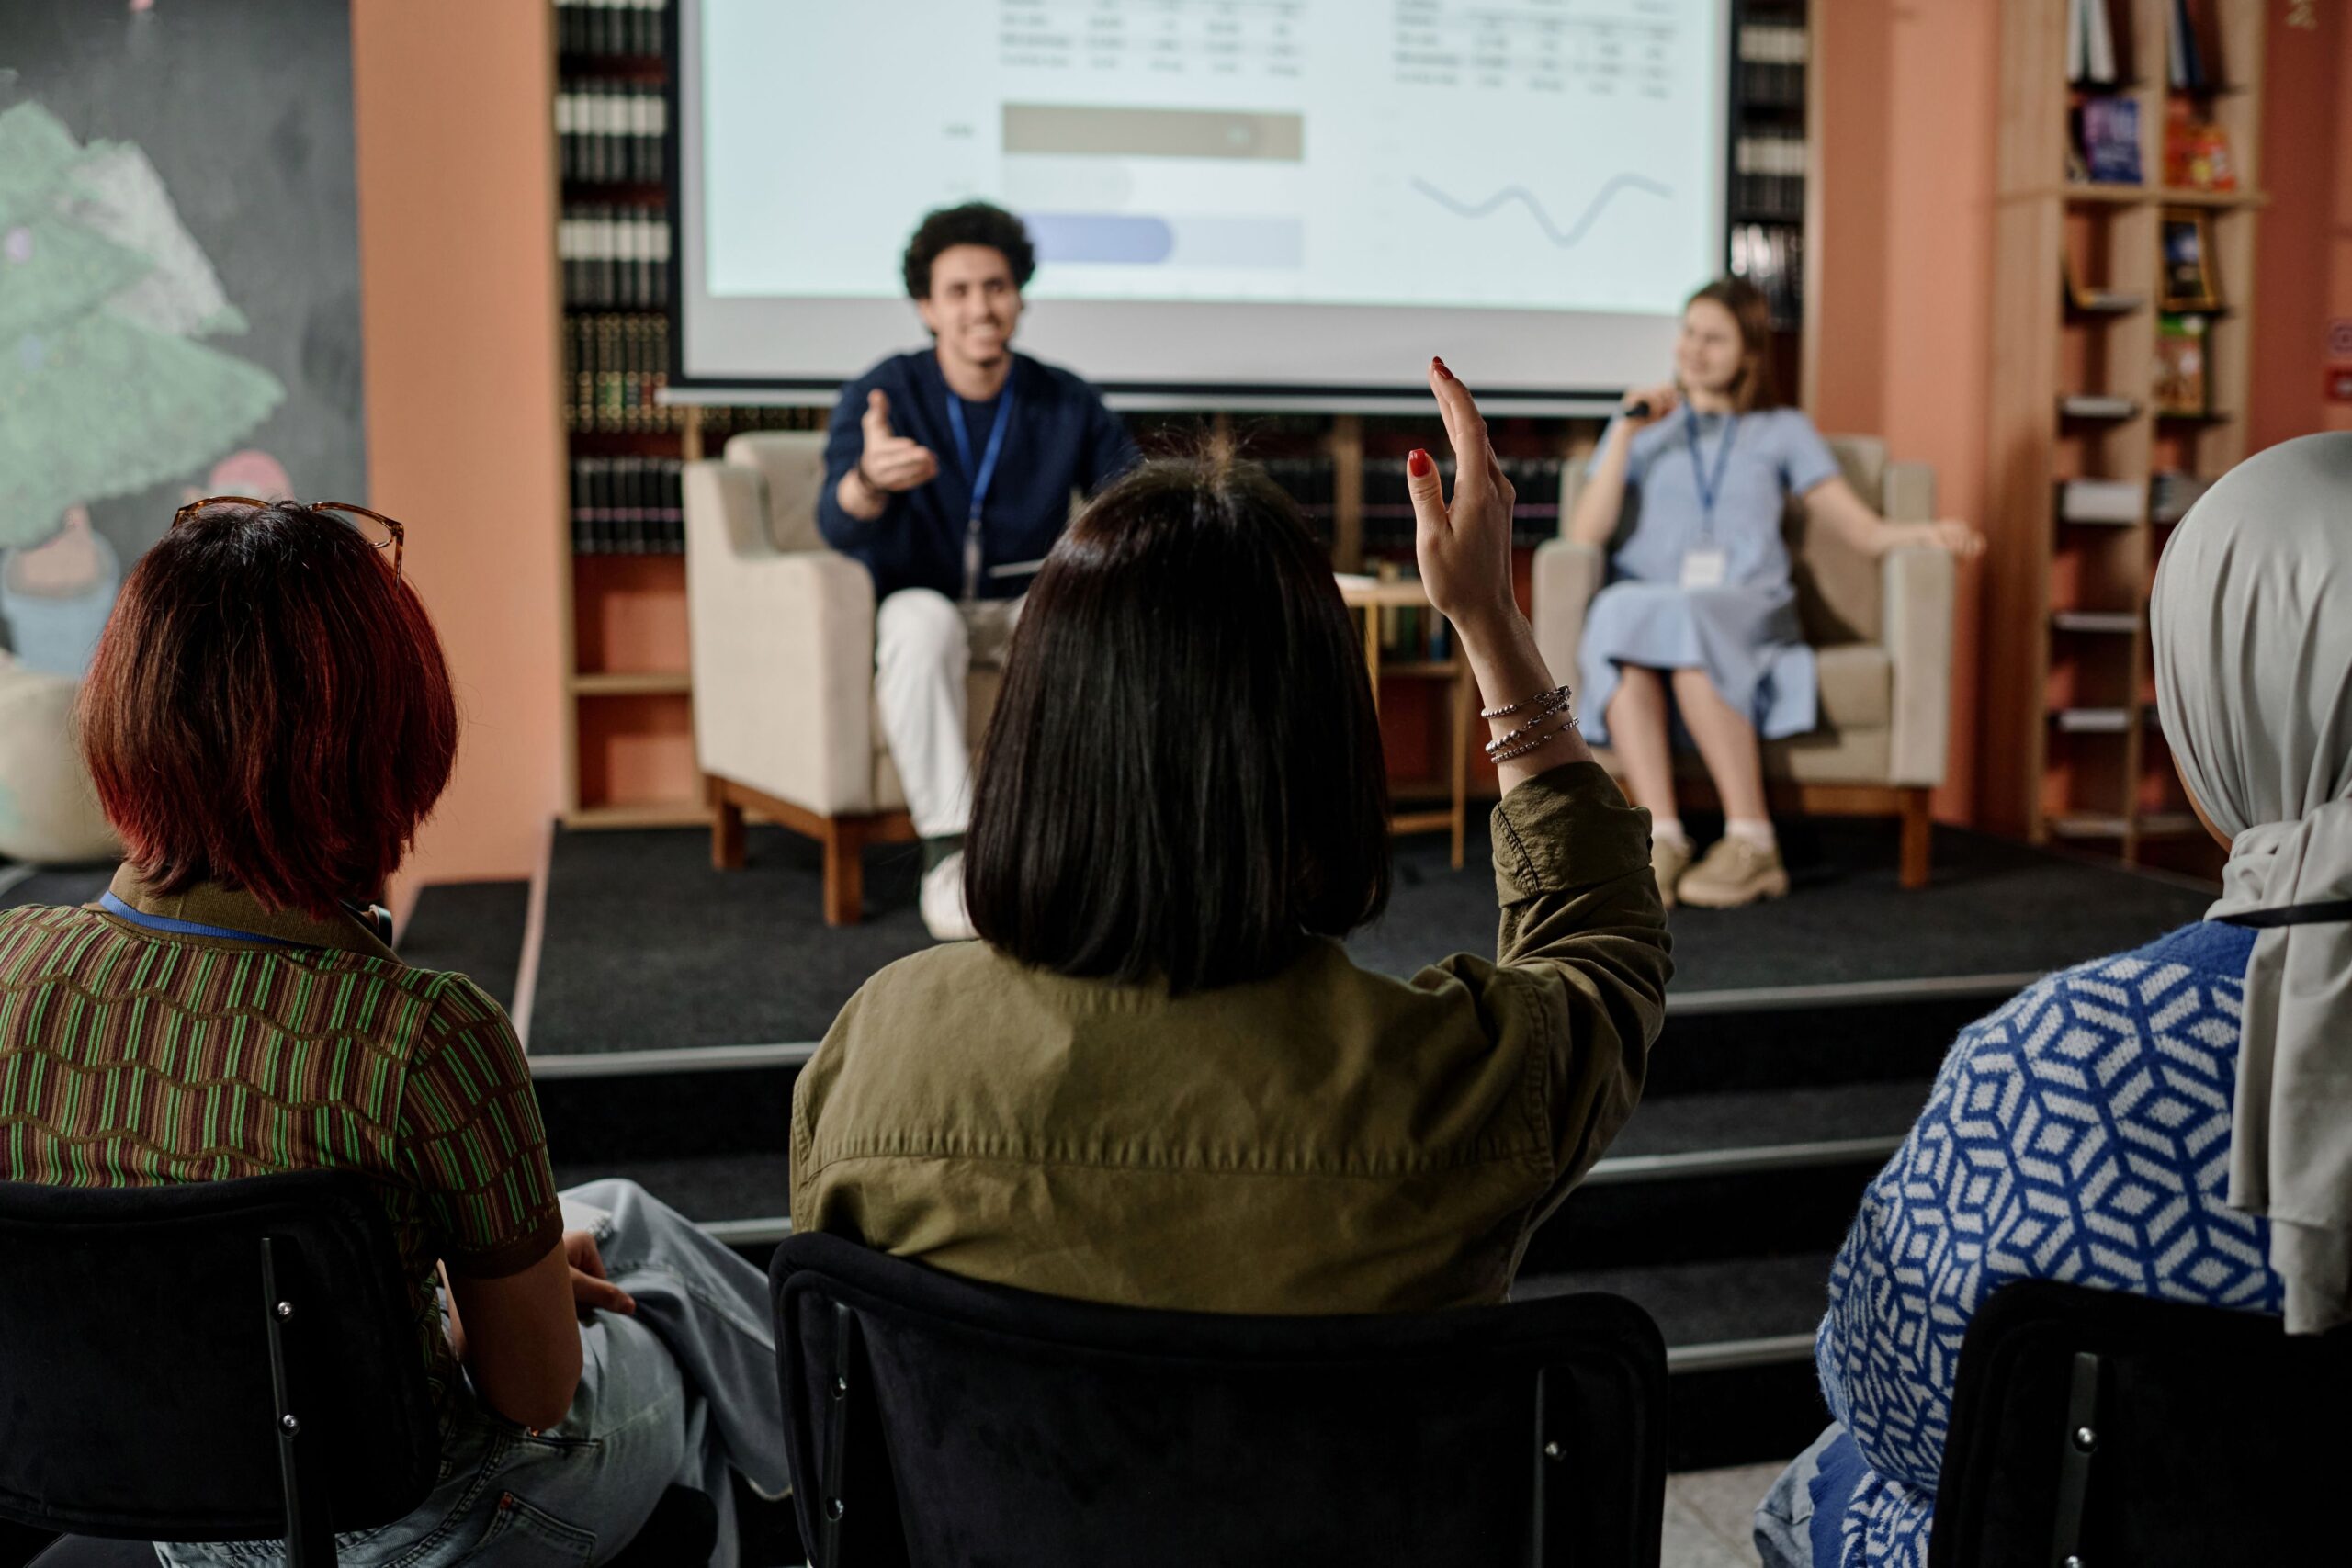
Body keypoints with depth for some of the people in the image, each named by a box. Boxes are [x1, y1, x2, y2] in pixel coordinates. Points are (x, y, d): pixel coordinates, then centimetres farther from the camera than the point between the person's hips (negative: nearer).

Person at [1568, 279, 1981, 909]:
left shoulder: (1783, 431, 22)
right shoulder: (1645, 426, 24)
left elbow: (1866, 532, 13)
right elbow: (1585, 535, 10)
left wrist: (1926, 532, -7)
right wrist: (1626, 434, 5)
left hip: (1748, 612, -1)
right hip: (1647, 596, 1)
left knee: (1690, 625, -37)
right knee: (1619, 617, -36)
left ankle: (1752, 842, -36)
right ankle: (1661, 837, -42)